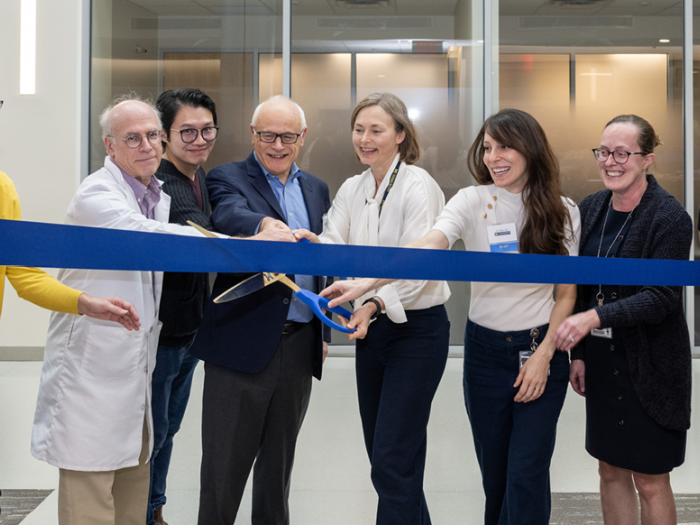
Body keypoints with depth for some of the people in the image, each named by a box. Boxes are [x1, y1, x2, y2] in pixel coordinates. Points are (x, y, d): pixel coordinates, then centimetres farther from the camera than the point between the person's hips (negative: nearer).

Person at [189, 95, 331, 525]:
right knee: (225, 462, 5)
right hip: (242, 341, -5)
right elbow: (230, 216, -27)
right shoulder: (227, 179, -3)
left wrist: (324, 331, 13)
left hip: (299, 345, 5)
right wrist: (265, 224, -49)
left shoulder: (316, 189, 14)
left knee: (280, 457, 18)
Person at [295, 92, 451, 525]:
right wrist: (312, 245, -22)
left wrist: (377, 303, -37)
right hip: (371, 327, 7)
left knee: (391, 461, -8)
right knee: (381, 452, 16)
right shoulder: (351, 189, 8)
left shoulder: (418, 186, -13)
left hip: (417, 329, -7)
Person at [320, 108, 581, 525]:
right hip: (485, 349, 1)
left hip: (541, 349, -1)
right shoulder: (472, 202, -5)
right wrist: (365, 283, -39)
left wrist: (543, 355, -8)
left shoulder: (562, 211, -2)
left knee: (526, 475, -3)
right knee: (494, 471, 12)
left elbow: (567, 294, 2)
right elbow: (428, 247, -23)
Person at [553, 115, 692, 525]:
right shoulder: (590, 209, 4)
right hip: (602, 360, 6)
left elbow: (660, 298, -21)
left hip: (650, 365, -5)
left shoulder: (671, 218, -14)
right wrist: (578, 352, 7)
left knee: (650, 480, 7)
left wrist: (594, 317, -33)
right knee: (611, 471, 16)